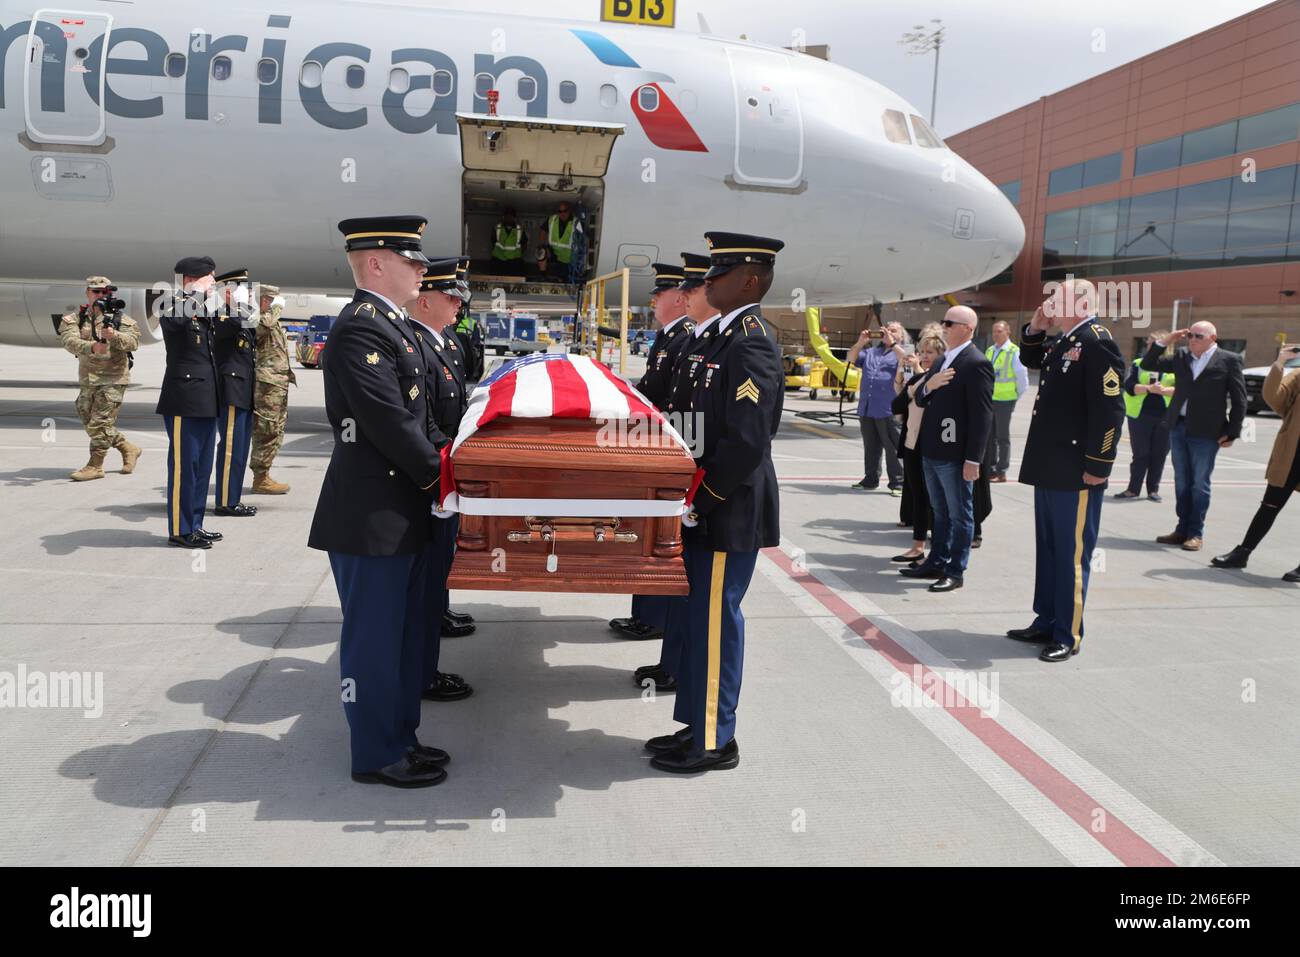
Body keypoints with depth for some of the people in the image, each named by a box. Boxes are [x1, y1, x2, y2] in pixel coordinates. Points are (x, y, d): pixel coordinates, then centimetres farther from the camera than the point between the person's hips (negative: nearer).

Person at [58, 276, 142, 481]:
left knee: (101, 422, -9)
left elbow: (133, 342, -18)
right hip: (87, 379, 5)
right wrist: (92, 347, -35)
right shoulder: (74, 319, 4)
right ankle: (128, 449, 27)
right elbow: (69, 341, -15)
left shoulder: (121, 319, -2)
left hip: (113, 379, -5)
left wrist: (113, 336, -38)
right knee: (89, 423, 13)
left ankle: (95, 466, -1)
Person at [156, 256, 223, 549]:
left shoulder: (205, 312, 17)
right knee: (183, 465, -3)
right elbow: (176, 319, -32)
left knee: (202, 466, 13)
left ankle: (194, 525, 21)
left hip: (206, 402, 9)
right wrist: (199, 294, -19)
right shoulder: (175, 309, -8)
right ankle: (180, 530, 4)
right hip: (184, 401, -9)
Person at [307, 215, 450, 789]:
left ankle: (398, 738, 32)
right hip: (372, 517, -10)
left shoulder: (390, 324, 15)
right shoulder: (360, 328, -17)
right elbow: (389, 422, -22)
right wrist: (438, 477, -11)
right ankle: (376, 757, 17)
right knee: (373, 639, 3)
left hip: (403, 511, 10)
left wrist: (439, 464, 8)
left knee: (405, 633, 18)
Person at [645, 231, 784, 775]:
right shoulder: (725, 336, 13)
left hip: (730, 511, -10)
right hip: (713, 510, 10)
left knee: (714, 620, 0)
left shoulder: (751, 345, -17)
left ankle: (715, 741, 14)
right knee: (702, 617, 16)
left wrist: (701, 497, -16)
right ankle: (701, 725, 29)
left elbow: (746, 442, -24)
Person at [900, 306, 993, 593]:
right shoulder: (943, 360, 13)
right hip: (931, 452, 8)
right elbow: (920, 400, 16)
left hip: (954, 456, -8)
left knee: (959, 515, 5)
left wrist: (973, 459, -20)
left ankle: (955, 572, 13)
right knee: (941, 513, 19)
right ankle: (936, 563, 30)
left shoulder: (976, 364, -14)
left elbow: (982, 416, -18)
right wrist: (928, 386, -8)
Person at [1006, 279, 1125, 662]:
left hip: (1076, 472, -10)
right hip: (1050, 469, 10)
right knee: (1047, 549, 16)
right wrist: (1035, 329, 15)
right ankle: (1046, 623, 28)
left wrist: (1097, 466, -21)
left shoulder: (1096, 341, -14)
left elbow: (1110, 408, -20)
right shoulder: (1064, 342, 14)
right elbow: (1031, 359, 35)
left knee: (1072, 554, -1)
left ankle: (1068, 636, 8)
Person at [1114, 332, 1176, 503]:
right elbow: (1129, 386, -6)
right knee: (1140, 453, 2)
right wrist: (1149, 388, -20)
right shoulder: (1139, 364, 8)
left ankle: (1153, 489, 12)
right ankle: (1133, 488, 7)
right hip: (1140, 415, 0)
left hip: (1166, 416, 0)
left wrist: (1163, 390, -20)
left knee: (1159, 454, 4)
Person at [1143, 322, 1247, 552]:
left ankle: (1196, 533, 11)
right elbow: (1148, 364, 14)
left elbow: (1239, 400, -4)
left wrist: (1232, 433, -7)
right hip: (1178, 427, 5)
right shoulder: (1181, 357, 9)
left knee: (1199, 484, 2)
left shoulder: (1229, 360, -4)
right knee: (1182, 481, 11)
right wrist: (1164, 342, 1)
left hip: (1206, 432, -5)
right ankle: (1183, 529, 20)